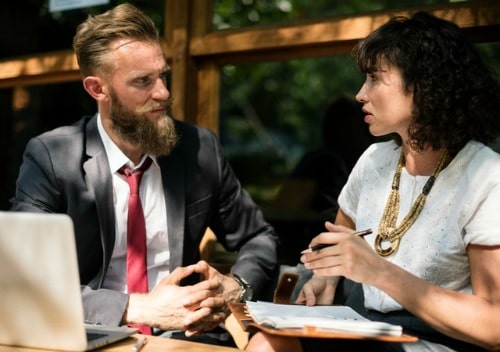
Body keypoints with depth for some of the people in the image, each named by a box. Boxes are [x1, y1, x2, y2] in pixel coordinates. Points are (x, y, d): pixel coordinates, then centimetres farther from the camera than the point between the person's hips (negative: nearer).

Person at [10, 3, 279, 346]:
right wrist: (139, 307, -23)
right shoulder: (51, 157, -6)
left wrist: (233, 287, -9)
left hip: (184, 334, 2)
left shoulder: (201, 147, 2)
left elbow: (260, 238, 12)